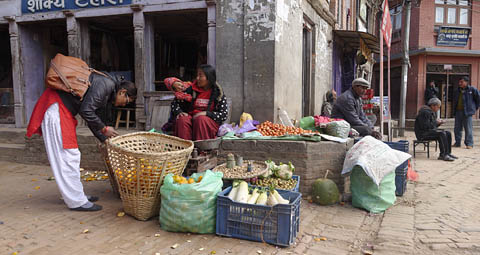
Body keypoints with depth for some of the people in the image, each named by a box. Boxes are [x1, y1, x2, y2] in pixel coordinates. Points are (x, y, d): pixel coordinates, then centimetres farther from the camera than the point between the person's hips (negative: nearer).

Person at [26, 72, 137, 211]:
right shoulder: (106, 84, -15)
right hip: (56, 107, -11)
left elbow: (92, 118, 22)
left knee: (71, 155, 14)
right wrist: (104, 129, -10)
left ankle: (77, 195, 24)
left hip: (62, 110, 11)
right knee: (67, 155, -7)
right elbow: (86, 111, -22)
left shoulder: (107, 94, 15)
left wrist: (106, 140, 20)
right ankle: (76, 202, 0)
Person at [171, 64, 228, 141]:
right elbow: (175, 103, 10)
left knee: (201, 119, -34)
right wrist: (179, 112, -12)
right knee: (182, 119, -29)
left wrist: (206, 113, -16)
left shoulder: (218, 93, -1)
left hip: (210, 121, -2)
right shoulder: (191, 89, 5)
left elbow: (224, 115, -4)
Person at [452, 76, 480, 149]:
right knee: (457, 128, 8)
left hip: (467, 112, -6)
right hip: (458, 111, 6)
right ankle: (457, 143, 17)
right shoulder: (457, 91, 14)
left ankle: (469, 144, 1)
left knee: (468, 128, -5)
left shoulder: (472, 90, -4)